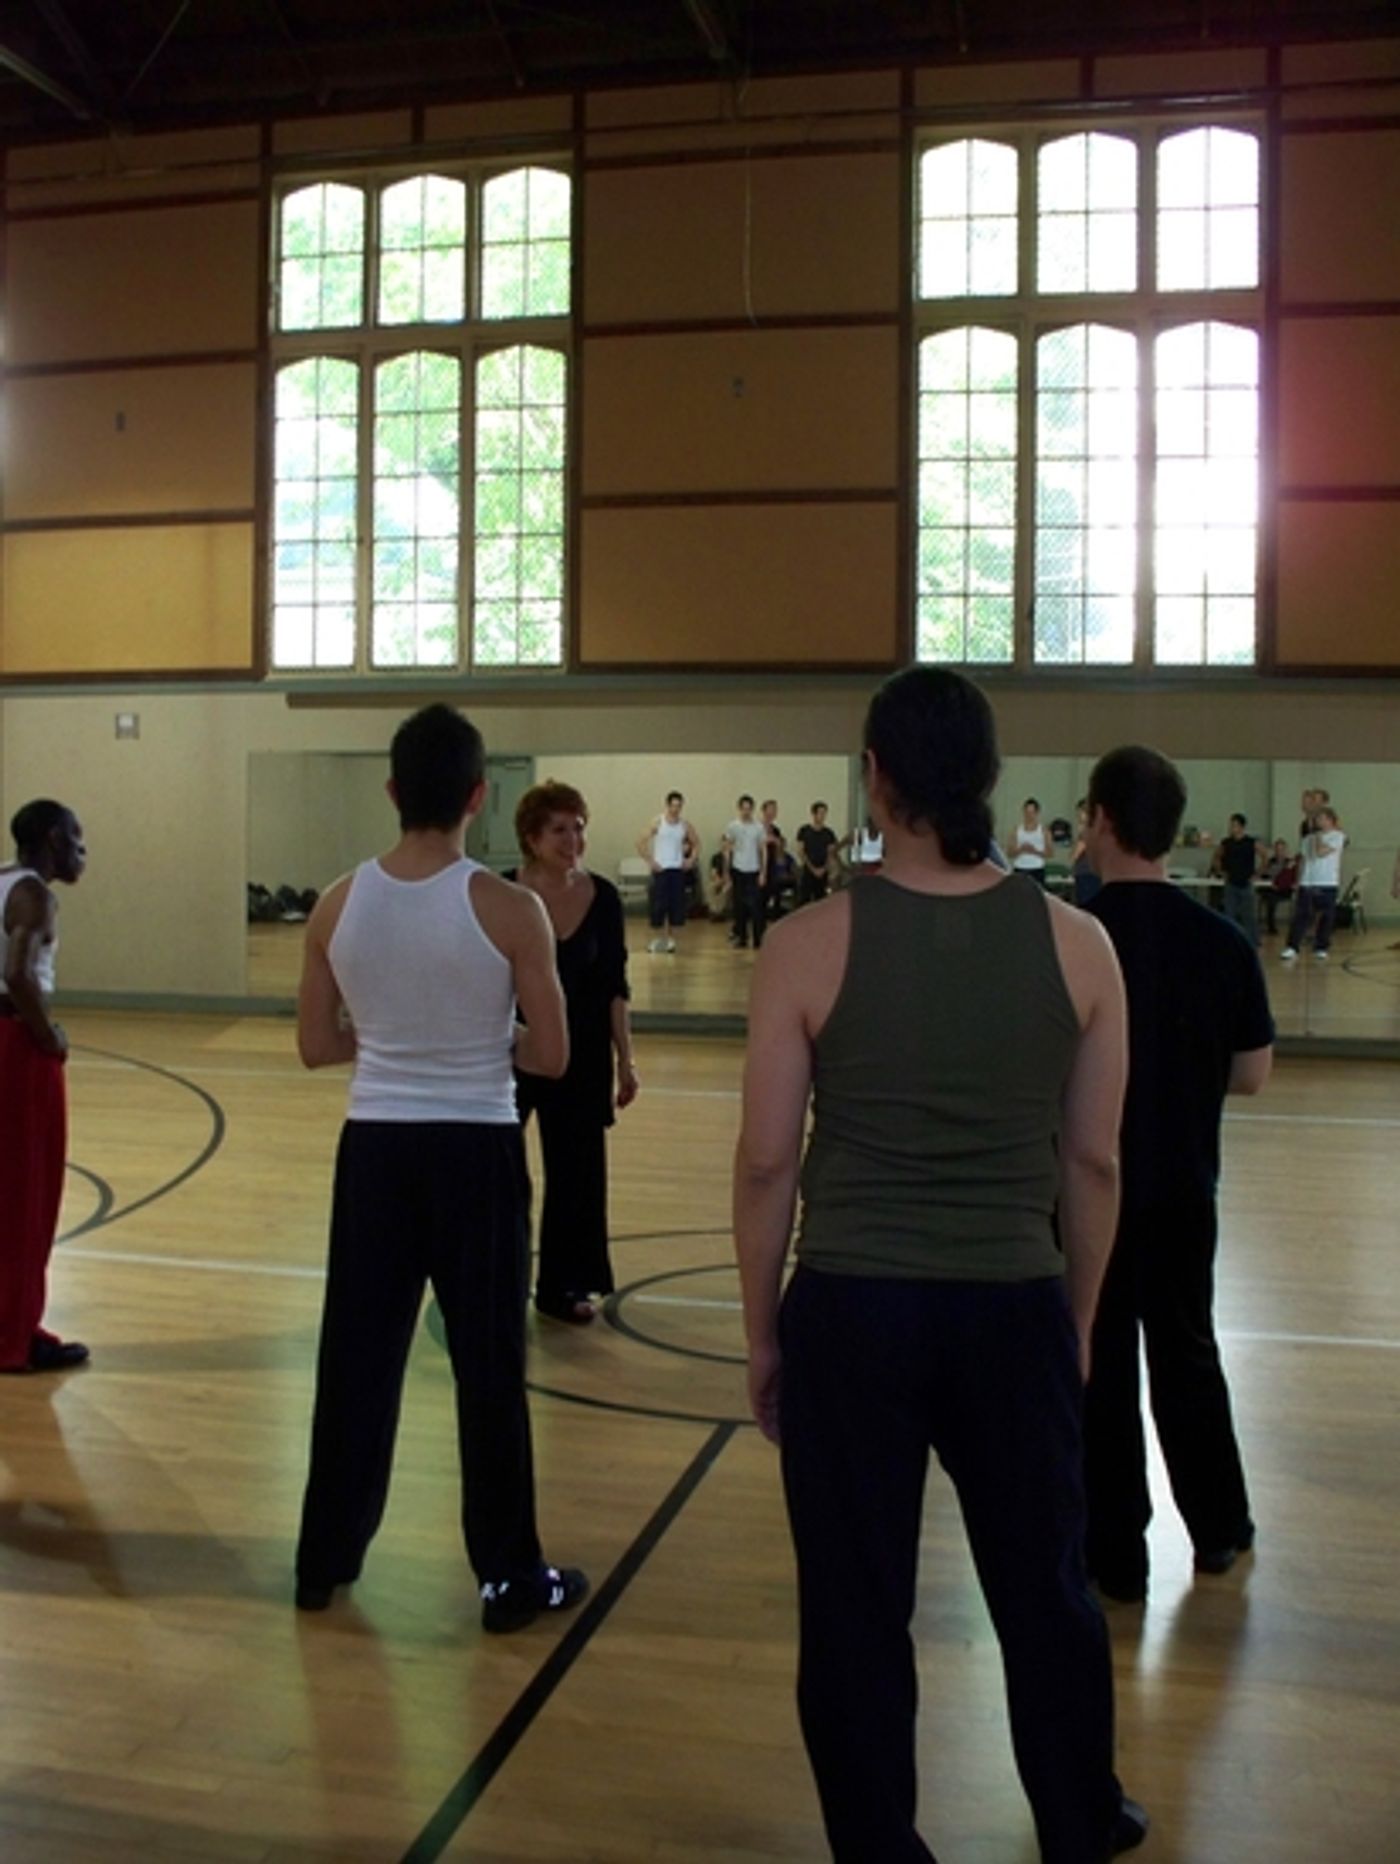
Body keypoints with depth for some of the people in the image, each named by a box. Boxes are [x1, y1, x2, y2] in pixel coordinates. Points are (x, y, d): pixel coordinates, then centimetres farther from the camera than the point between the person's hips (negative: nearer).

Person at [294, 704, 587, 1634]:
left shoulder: (339, 905, -3)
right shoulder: (509, 910, -13)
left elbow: (317, 1046, 5)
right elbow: (551, 1057, -9)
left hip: (375, 1146, 3)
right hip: (475, 1150, -3)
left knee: (357, 1357, 15)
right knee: (489, 1367, 8)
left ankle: (326, 1558, 30)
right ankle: (510, 1576, 20)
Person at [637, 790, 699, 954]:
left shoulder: (685, 825, 4)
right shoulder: (657, 823, -5)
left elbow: (696, 843, 17)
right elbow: (641, 842, -7)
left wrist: (691, 859, 4)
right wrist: (651, 861, -10)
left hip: (678, 870, 3)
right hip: (660, 869, -3)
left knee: (677, 905, 1)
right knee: (658, 905, -3)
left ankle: (671, 939, 12)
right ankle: (659, 938, 8)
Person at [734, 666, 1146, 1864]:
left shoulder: (812, 944, -10)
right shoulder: (1077, 945, -4)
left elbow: (766, 1164, -6)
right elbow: (1093, 1165, 2)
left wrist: (763, 1334, 6)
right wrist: (1078, 1322, 15)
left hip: (851, 1311, -2)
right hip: (1016, 1309, 3)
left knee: (856, 1607, 14)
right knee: (1046, 1589, 22)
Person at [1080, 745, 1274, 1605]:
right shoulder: (1224, 940, -6)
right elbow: (1252, 1074, 0)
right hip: (1183, 1187, 4)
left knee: (1100, 1367, 9)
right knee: (1187, 1351, 21)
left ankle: (1117, 1554, 20)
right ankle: (1220, 1528, 35)